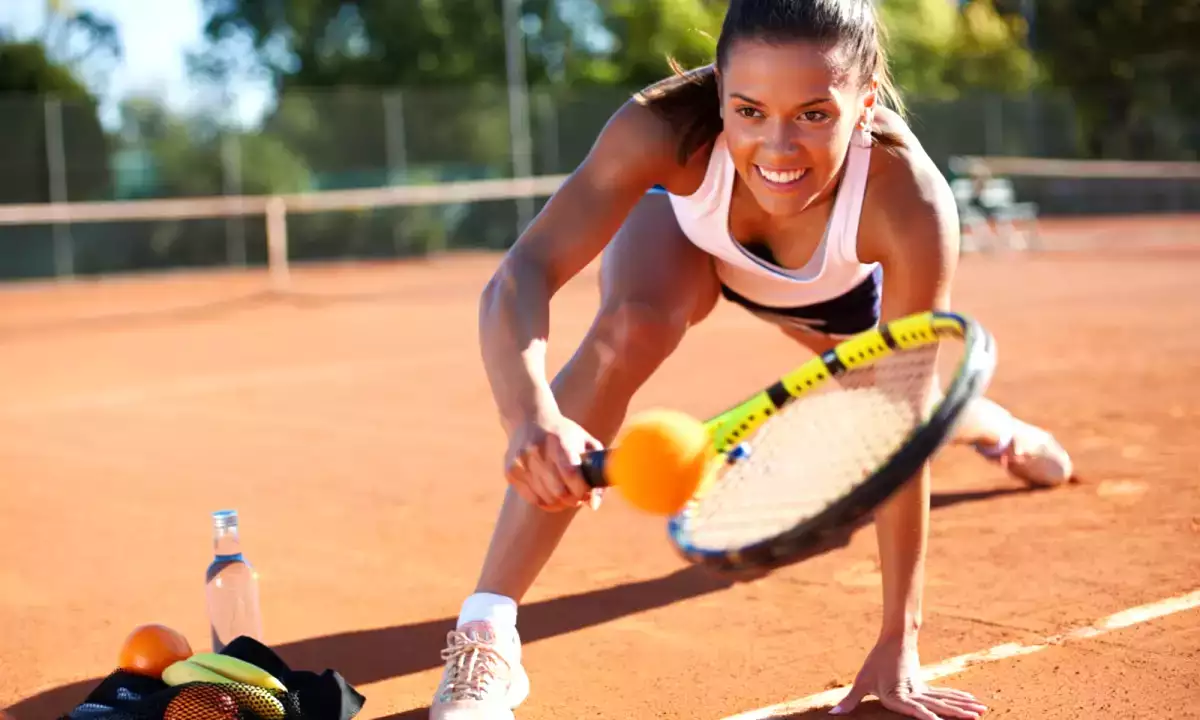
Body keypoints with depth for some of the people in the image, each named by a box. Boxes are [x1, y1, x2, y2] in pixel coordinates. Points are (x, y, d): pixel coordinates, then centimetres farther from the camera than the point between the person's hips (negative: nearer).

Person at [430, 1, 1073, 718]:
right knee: (634, 326, -35)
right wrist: (532, 414, -73)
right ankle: (485, 637, -29)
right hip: (683, 228, -1)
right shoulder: (666, 128, -44)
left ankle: (1006, 430, 65)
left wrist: (898, 644, -33)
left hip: (831, 285, 1)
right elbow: (521, 276, -52)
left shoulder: (911, 206, -43)